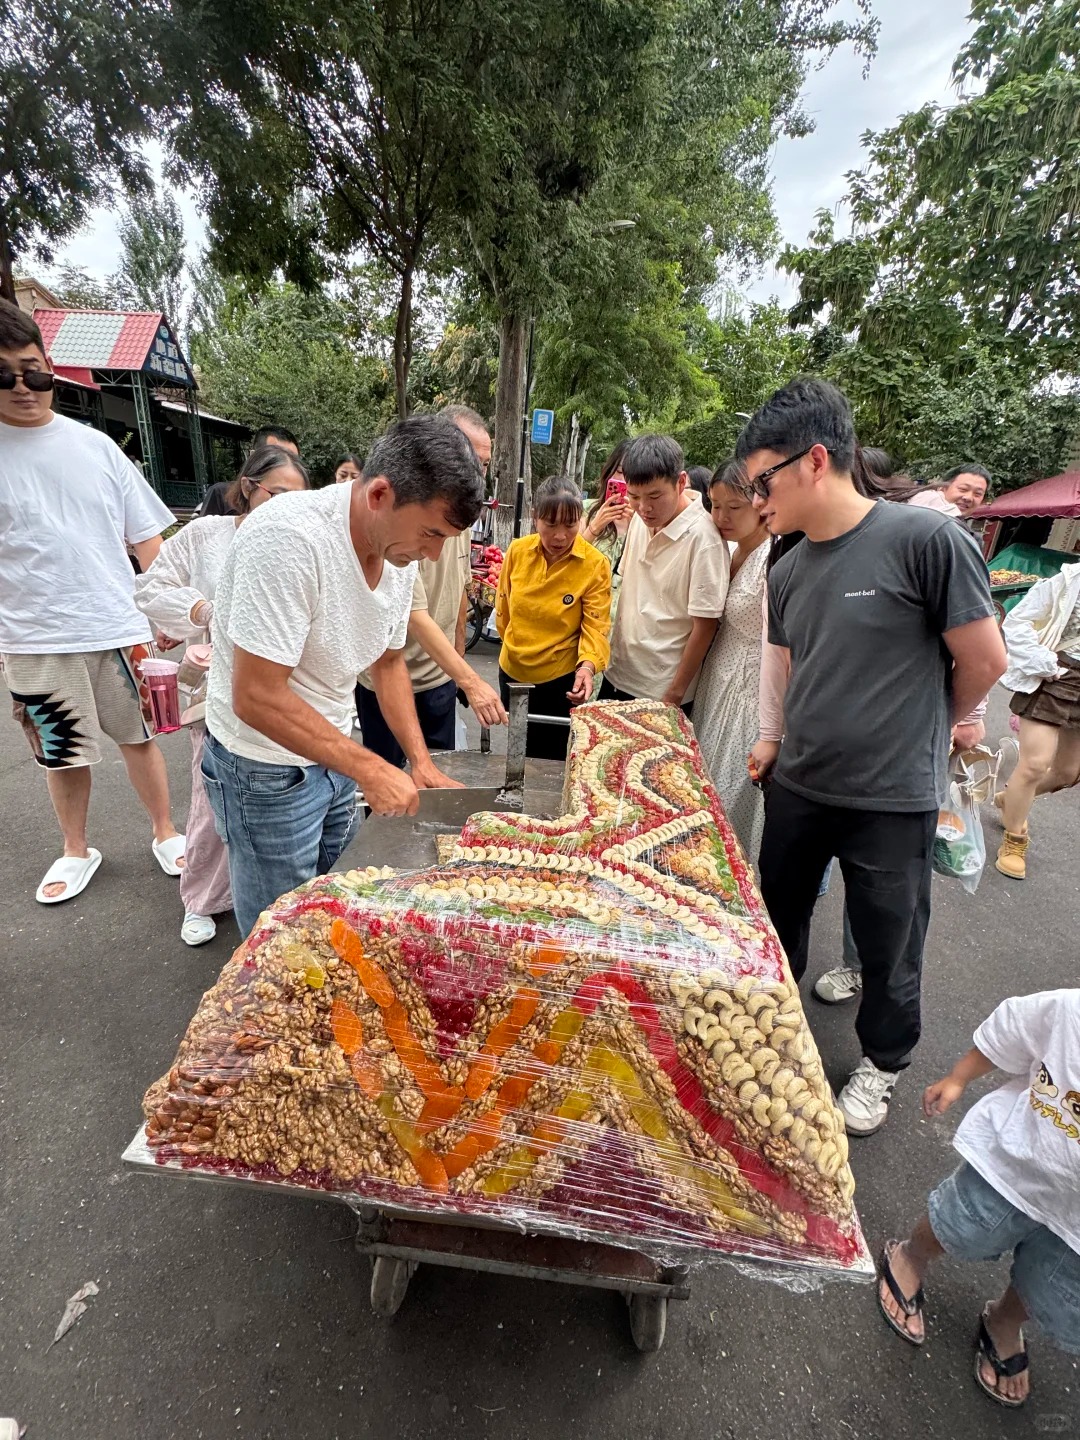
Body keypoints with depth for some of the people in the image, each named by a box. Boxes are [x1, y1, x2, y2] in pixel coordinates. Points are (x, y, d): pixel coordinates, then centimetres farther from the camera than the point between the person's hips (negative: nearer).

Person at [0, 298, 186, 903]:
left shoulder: (94, 445, 4)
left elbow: (146, 536, 6)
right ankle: (77, 850, 33)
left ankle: (166, 832, 29)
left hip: (119, 628, 0)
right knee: (62, 754, 13)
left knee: (140, 737, 11)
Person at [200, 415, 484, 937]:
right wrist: (368, 769, -26)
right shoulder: (290, 538, -29)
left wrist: (421, 761, 0)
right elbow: (255, 697, -29)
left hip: (333, 754, 7)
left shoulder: (398, 549, -3)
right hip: (266, 769, -7)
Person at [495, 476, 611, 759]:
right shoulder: (517, 551, -7)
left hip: (560, 678, -3)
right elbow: (503, 608, 6)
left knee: (551, 761, 10)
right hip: (512, 671, 4)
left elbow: (595, 626, -16)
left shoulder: (595, 564, -16)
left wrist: (588, 665, -33)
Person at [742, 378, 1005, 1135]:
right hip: (798, 787, 6)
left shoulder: (923, 538, -18)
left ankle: (883, 1062, 44)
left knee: (889, 946, 16)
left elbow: (984, 661, -10)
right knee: (778, 921, 21)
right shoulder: (789, 569, 1)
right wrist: (779, 740, 0)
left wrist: (922, 732, 4)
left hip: (893, 799, -5)